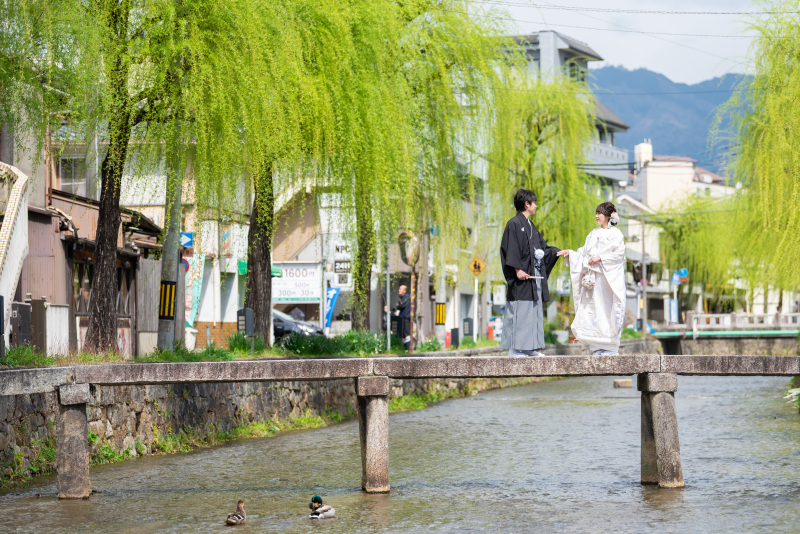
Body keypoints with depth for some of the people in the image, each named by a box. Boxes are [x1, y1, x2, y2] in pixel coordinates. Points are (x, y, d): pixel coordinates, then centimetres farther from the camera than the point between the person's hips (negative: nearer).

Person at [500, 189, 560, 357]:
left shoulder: (530, 226, 19)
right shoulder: (514, 224, -8)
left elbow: (541, 247, 24)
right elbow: (511, 249, -15)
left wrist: (557, 252, 15)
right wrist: (518, 269, -21)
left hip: (535, 275, 9)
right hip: (522, 275, -9)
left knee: (535, 310, 8)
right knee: (520, 310, -10)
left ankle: (532, 348, 10)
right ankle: (515, 348, -8)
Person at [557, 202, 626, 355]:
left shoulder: (615, 234, 0)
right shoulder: (593, 234, 18)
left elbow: (619, 254, -10)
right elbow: (584, 254, 17)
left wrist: (599, 258, -15)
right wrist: (569, 254, 3)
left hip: (608, 278, -6)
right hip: (593, 278, 6)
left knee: (608, 308, -7)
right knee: (592, 310, -1)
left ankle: (611, 347, -2)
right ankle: (598, 347, 2)